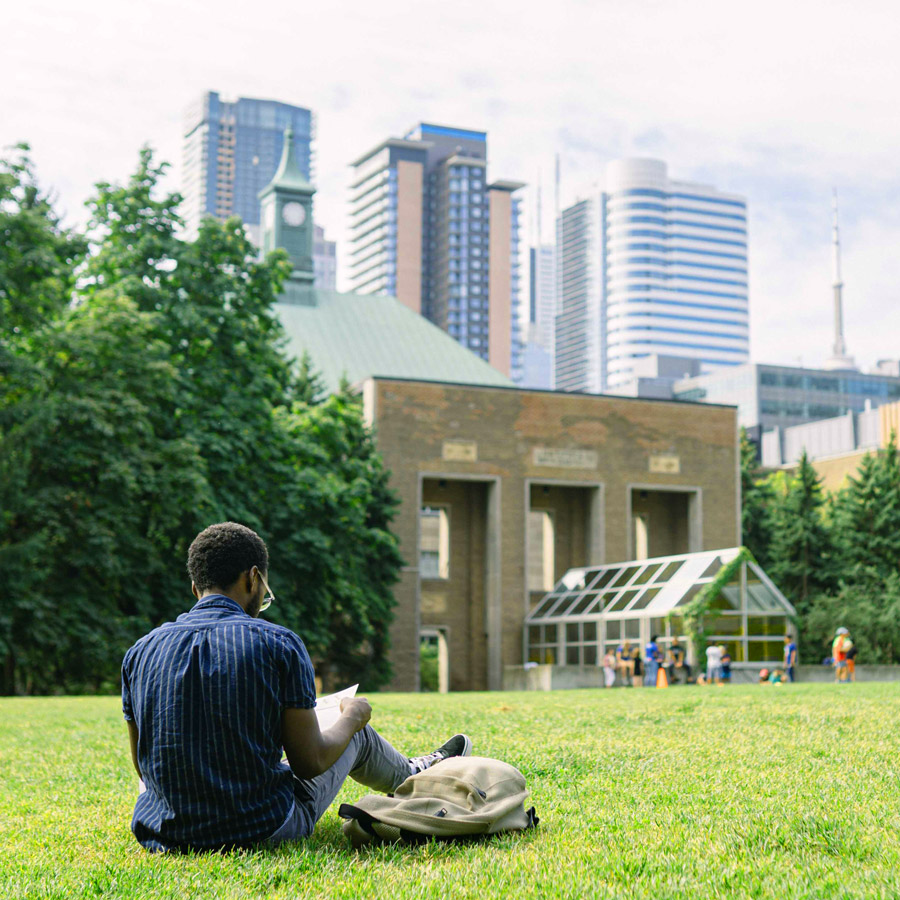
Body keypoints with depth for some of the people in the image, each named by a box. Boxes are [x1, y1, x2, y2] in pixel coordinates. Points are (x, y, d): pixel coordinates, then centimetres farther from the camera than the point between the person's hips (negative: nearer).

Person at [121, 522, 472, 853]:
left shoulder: (140, 652, -3)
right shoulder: (278, 644, -14)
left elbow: (142, 766, 7)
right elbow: (309, 763, -10)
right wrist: (351, 718, 11)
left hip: (160, 831, 4)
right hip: (262, 830, -3)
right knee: (358, 734, 23)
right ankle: (412, 777, 55)